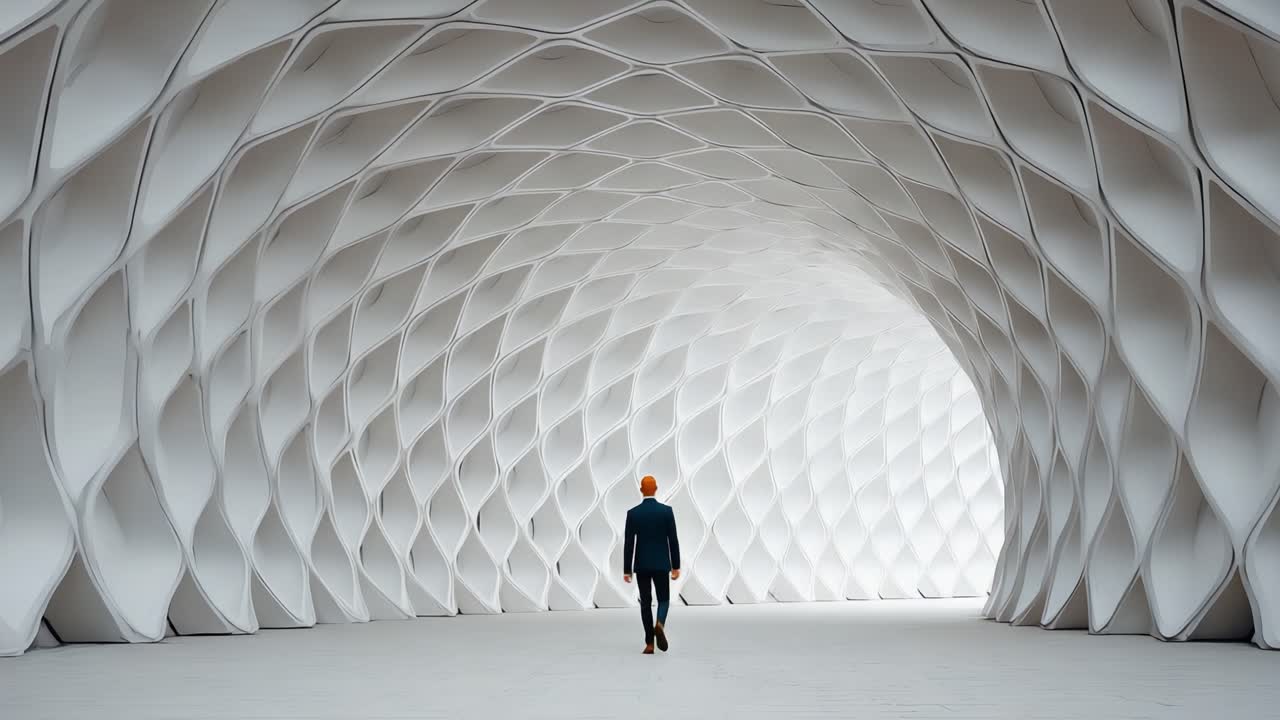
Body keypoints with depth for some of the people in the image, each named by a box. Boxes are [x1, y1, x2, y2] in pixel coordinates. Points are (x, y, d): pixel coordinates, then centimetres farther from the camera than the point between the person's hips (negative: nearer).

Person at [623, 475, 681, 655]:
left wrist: (626, 570, 1)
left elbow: (629, 544, -5)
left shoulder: (632, 513, -5)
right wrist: (676, 566, 1)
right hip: (661, 564, -1)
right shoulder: (667, 510, -6)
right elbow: (673, 540, -5)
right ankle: (659, 625, -21)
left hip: (641, 564, 1)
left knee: (645, 603, 8)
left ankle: (649, 644, 5)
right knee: (663, 600, 11)